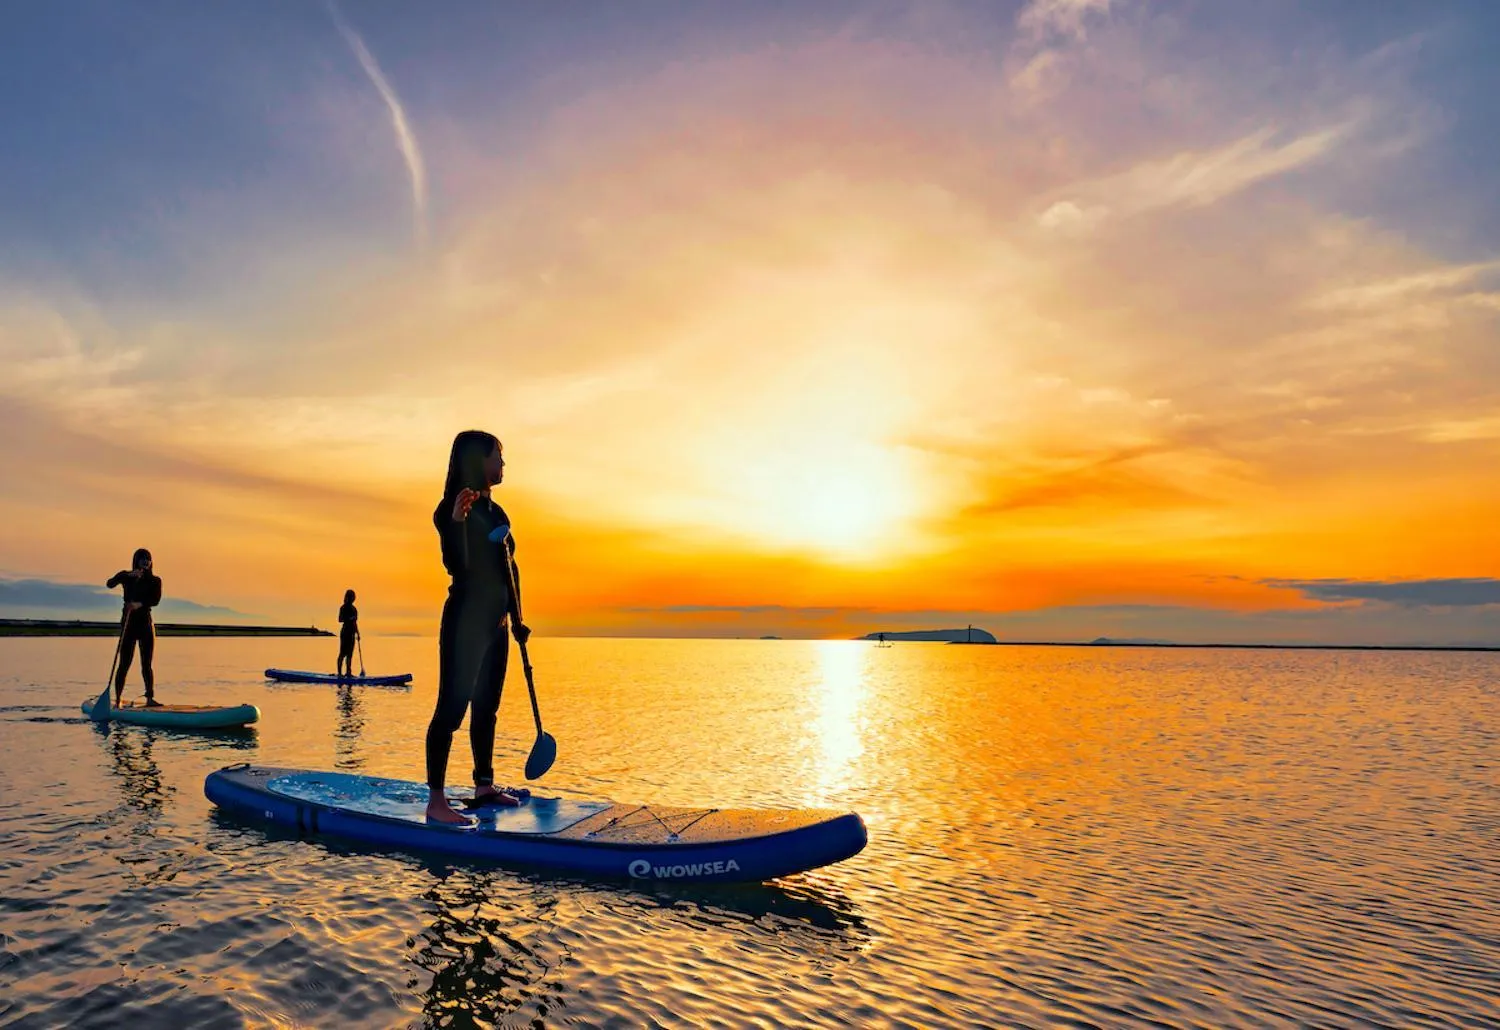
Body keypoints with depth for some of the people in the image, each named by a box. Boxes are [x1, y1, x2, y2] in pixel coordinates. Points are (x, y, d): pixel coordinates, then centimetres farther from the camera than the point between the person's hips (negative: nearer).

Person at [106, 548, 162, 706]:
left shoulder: (155, 580, 6)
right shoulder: (126, 576, 5)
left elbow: (156, 600, -10)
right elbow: (110, 584, -15)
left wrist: (140, 604, -28)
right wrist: (129, 575, -28)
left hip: (146, 623, 1)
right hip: (129, 623, -1)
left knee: (147, 664, 0)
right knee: (124, 664, -3)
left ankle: (150, 698, -1)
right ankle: (118, 699, 2)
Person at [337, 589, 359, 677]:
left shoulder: (353, 608, 16)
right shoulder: (343, 607, -7)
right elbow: (340, 620, -14)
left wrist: (357, 633, 22)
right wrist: (349, 618, -28)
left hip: (351, 633, 8)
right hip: (345, 632, -8)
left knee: (350, 653, 8)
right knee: (343, 653, -7)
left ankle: (348, 672, 11)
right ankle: (339, 672, -5)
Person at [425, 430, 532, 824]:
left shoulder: (495, 511, 15)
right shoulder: (452, 509, -9)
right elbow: (457, 566, -18)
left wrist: (516, 618, 20)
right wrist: (457, 522, -32)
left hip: (495, 622, 9)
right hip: (465, 620, -8)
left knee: (486, 707, 14)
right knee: (452, 707, -8)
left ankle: (484, 786, 24)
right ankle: (436, 800, -5)